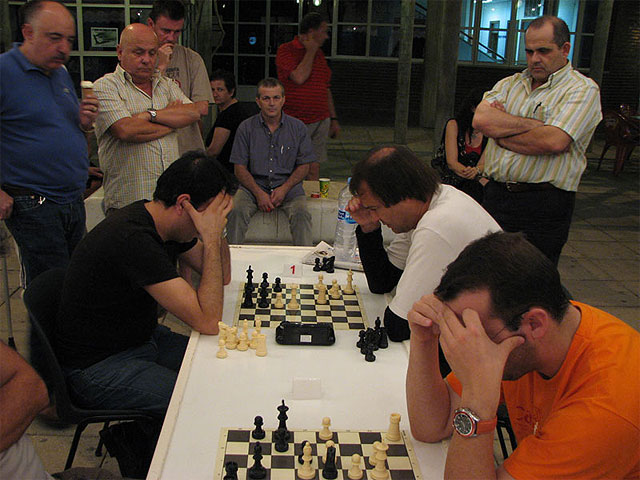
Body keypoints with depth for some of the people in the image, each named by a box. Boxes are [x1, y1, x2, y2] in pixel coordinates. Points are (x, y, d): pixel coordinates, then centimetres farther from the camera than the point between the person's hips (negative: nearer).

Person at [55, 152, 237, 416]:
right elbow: (207, 322, -31)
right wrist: (211, 238, -27)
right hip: (97, 366, -10)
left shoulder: (166, 221, -1)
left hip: (145, 339, 10)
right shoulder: (133, 240, -30)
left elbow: (222, 277, 9)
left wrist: (216, 230, -9)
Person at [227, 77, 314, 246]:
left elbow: (304, 166, 5)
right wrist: (259, 193, -13)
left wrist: (284, 189, -10)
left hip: (288, 185, 0)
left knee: (301, 213, -29)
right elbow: (240, 168, 1)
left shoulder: (297, 127, 5)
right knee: (237, 211, -28)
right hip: (253, 184, 0)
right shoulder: (246, 128, 3)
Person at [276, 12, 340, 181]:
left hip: (321, 122, 5)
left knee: (314, 171, 3)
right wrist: (310, 51, -8)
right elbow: (299, 77, -20)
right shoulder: (286, 50, -4)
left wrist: (333, 119, 20)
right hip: (295, 124, -5)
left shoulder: (319, 53, 16)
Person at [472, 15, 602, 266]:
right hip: (495, 195, 5)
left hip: (544, 205, -5)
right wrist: (535, 124, -11)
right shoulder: (510, 84, 14)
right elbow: (480, 119, -6)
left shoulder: (583, 90, -3)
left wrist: (501, 133, -6)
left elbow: (553, 142, -19)